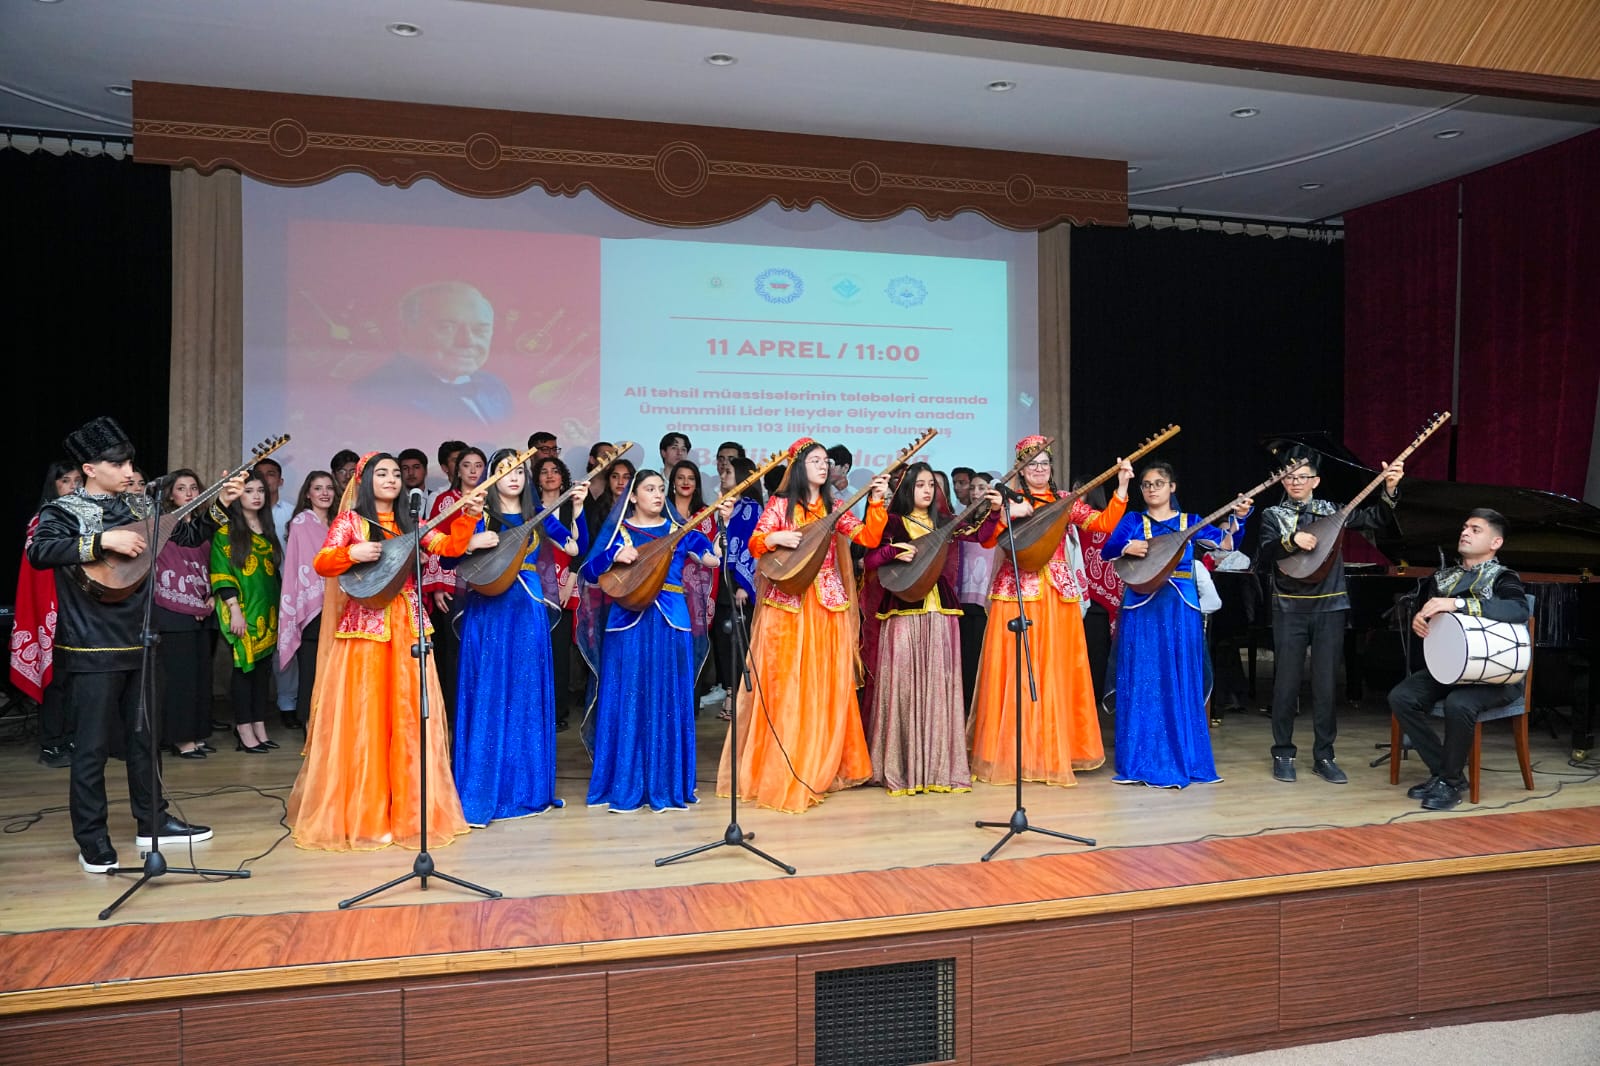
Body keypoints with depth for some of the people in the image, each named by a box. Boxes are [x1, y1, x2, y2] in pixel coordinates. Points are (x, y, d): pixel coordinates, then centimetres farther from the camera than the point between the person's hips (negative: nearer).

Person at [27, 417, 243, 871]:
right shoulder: (63, 510, -8)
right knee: (93, 744, 1)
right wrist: (104, 541, -30)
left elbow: (189, 535, 13)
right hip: (94, 645, -6)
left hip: (137, 639, 7)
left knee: (143, 735, 15)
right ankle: (92, 840, 12)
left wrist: (221, 504, 1)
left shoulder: (138, 506, 9)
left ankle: (152, 823, 27)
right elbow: (39, 551, -26)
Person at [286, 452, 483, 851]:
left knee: (407, 716, 3)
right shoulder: (350, 520, 3)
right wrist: (352, 553, -26)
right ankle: (362, 816, 5)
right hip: (365, 627, -4)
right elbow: (321, 563, -8)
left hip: (407, 628, 4)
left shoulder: (408, 524, 15)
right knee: (364, 717, -2)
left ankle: (406, 812, 11)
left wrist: (468, 516, -8)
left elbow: (450, 546, 6)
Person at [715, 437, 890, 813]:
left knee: (827, 687, 7)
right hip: (789, 605, -4)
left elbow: (869, 538, 1)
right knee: (787, 687, -3)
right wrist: (775, 538, -26)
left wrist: (876, 503, -12)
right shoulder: (780, 504, 1)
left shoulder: (832, 508, 11)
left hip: (828, 605, 4)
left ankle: (821, 769, 20)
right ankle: (781, 776, 4)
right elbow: (754, 545, -7)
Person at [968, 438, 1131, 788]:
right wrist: (1006, 514, -22)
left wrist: (1122, 486, -6)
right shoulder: (1009, 500, 4)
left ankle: (1053, 754, 14)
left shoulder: (1064, 501, 11)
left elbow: (1105, 523, 1)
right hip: (1016, 593, -3)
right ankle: (1011, 755, 7)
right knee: (1015, 674, -1)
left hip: (1058, 594, 3)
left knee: (1055, 673, 5)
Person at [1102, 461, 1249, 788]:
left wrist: (1236, 519, -17)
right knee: (1141, 684, 1)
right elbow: (1107, 551, -6)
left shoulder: (1191, 522, 10)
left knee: (1181, 684, 4)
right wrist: (1127, 548, -25)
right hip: (1141, 609, -1)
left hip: (1181, 610, 1)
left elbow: (1225, 544, -3)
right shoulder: (1132, 520, 8)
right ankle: (1141, 762, 9)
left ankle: (1183, 760, 14)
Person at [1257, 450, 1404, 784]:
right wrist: (1291, 540, -27)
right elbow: (1263, 558, -12)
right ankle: (1283, 754, 14)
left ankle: (1323, 756, 14)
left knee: (1324, 684, 5)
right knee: (1286, 684, 2)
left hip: (1330, 608, 2)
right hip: (1290, 609, -1)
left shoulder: (1331, 510, 8)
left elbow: (1376, 519, 2)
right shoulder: (1273, 515, 2)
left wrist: (1389, 489, -13)